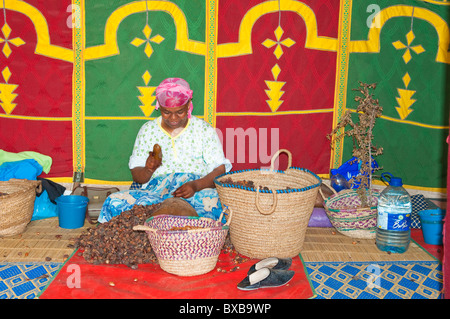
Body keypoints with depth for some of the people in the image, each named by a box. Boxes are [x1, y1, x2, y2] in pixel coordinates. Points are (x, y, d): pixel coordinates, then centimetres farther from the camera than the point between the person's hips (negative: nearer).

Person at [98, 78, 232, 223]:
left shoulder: (204, 130, 7)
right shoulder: (147, 130, 12)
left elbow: (221, 170, -1)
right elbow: (137, 176, 10)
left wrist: (196, 185, -21)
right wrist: (148, 170, -15)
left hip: (198, 191, 0)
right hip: (153, 191, 1)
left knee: (214, 203, -36)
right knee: (114, 202, -27)